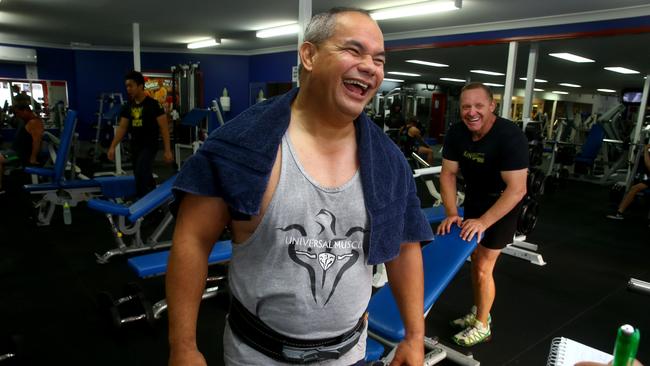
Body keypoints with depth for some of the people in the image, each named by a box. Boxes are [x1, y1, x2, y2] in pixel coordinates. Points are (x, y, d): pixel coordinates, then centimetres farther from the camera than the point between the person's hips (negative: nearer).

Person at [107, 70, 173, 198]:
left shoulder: (153, 104, -11)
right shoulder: (128, 106, 7)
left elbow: (164, 127, -12)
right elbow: (122, 127, 10)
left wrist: (167, 150, -17)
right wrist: (112, 147, 1)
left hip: (149, 146, -7)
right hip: (135, 147, 7)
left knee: (141, 176, -19)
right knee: (145, 178, 14)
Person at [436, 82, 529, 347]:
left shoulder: (510, 136, -30)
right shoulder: (456, 133, -13)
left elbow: (517, 188, -32)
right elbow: (448, 173, -8)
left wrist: (484, 221, -35)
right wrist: (452, 213, -18)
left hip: (502, 204, -6)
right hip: (473, 198, 6)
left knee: (483, 267, -2)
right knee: (475, 260, 17)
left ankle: (482, 326, 19)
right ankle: (478, 313, 37)